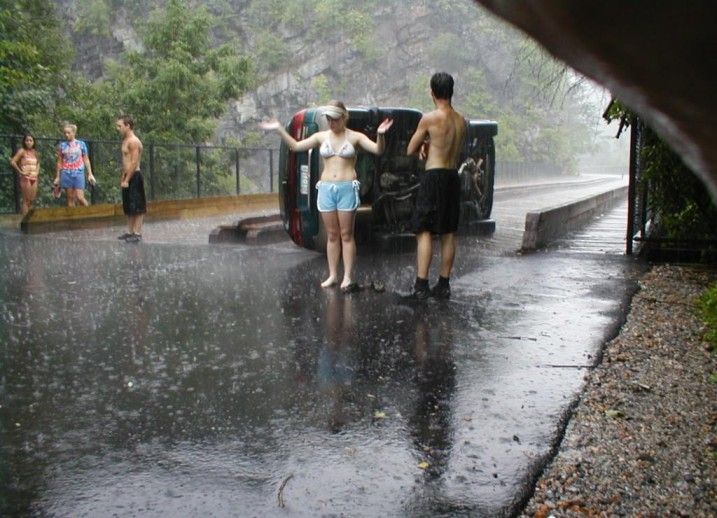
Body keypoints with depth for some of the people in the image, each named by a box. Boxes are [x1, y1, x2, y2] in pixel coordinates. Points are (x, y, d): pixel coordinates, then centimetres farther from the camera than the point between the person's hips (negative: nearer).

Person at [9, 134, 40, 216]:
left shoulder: (34, 152, 12)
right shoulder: (22, 151, -7)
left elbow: (37, 162, 30)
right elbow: (12, 162, -16)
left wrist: (37, 171, 13)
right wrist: (20, 172, -14)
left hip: (34, 178, 6)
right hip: (26, 178, -6)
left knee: (32, 200, 7)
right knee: (26, 200, -7)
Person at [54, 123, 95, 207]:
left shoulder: (81, 144, 4)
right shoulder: (62, 145, 6)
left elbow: (86, 160, 7)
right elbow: (59, 162, 10)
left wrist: (90, 174, 3)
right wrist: (57, 177, 8)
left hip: (78, 173, -2)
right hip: (66, 174, 2)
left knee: (80, 197, -10)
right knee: (70, 198, 3)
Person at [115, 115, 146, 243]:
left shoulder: (133, 141, -15)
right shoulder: (125, 140, 15)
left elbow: (134, 163, -20)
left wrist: (127, 180, -19)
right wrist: (122, 177, 19)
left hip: (134, 177, -10)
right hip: (127, 177, 10)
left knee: (137, 207, -5)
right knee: (128, 207, 13)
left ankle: (137, 234, -2)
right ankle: (130, 231, 20)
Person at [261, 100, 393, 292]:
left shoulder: (354, 137, -1)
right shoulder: (321, 137, 7)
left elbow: (378, 150, -11)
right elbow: (295, 146, 7)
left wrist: (380, 134, -30)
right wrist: (280, 130, -2)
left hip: (347, 188, -3)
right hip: (326, 188, 3)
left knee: (346, 235, 0)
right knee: (332, 235, 9)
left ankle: (348, 278, 4)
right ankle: (333, 275, 16)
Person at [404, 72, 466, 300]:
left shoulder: (429, 118, -10)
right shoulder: (461, 121, 9)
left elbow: (411, 150, -1)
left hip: (434, 178, -7)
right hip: (453, 177, 7)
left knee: (423, 232, -6)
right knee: (448, 233, 10)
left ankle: (421, 286, -11)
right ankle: (444, 285, 16)